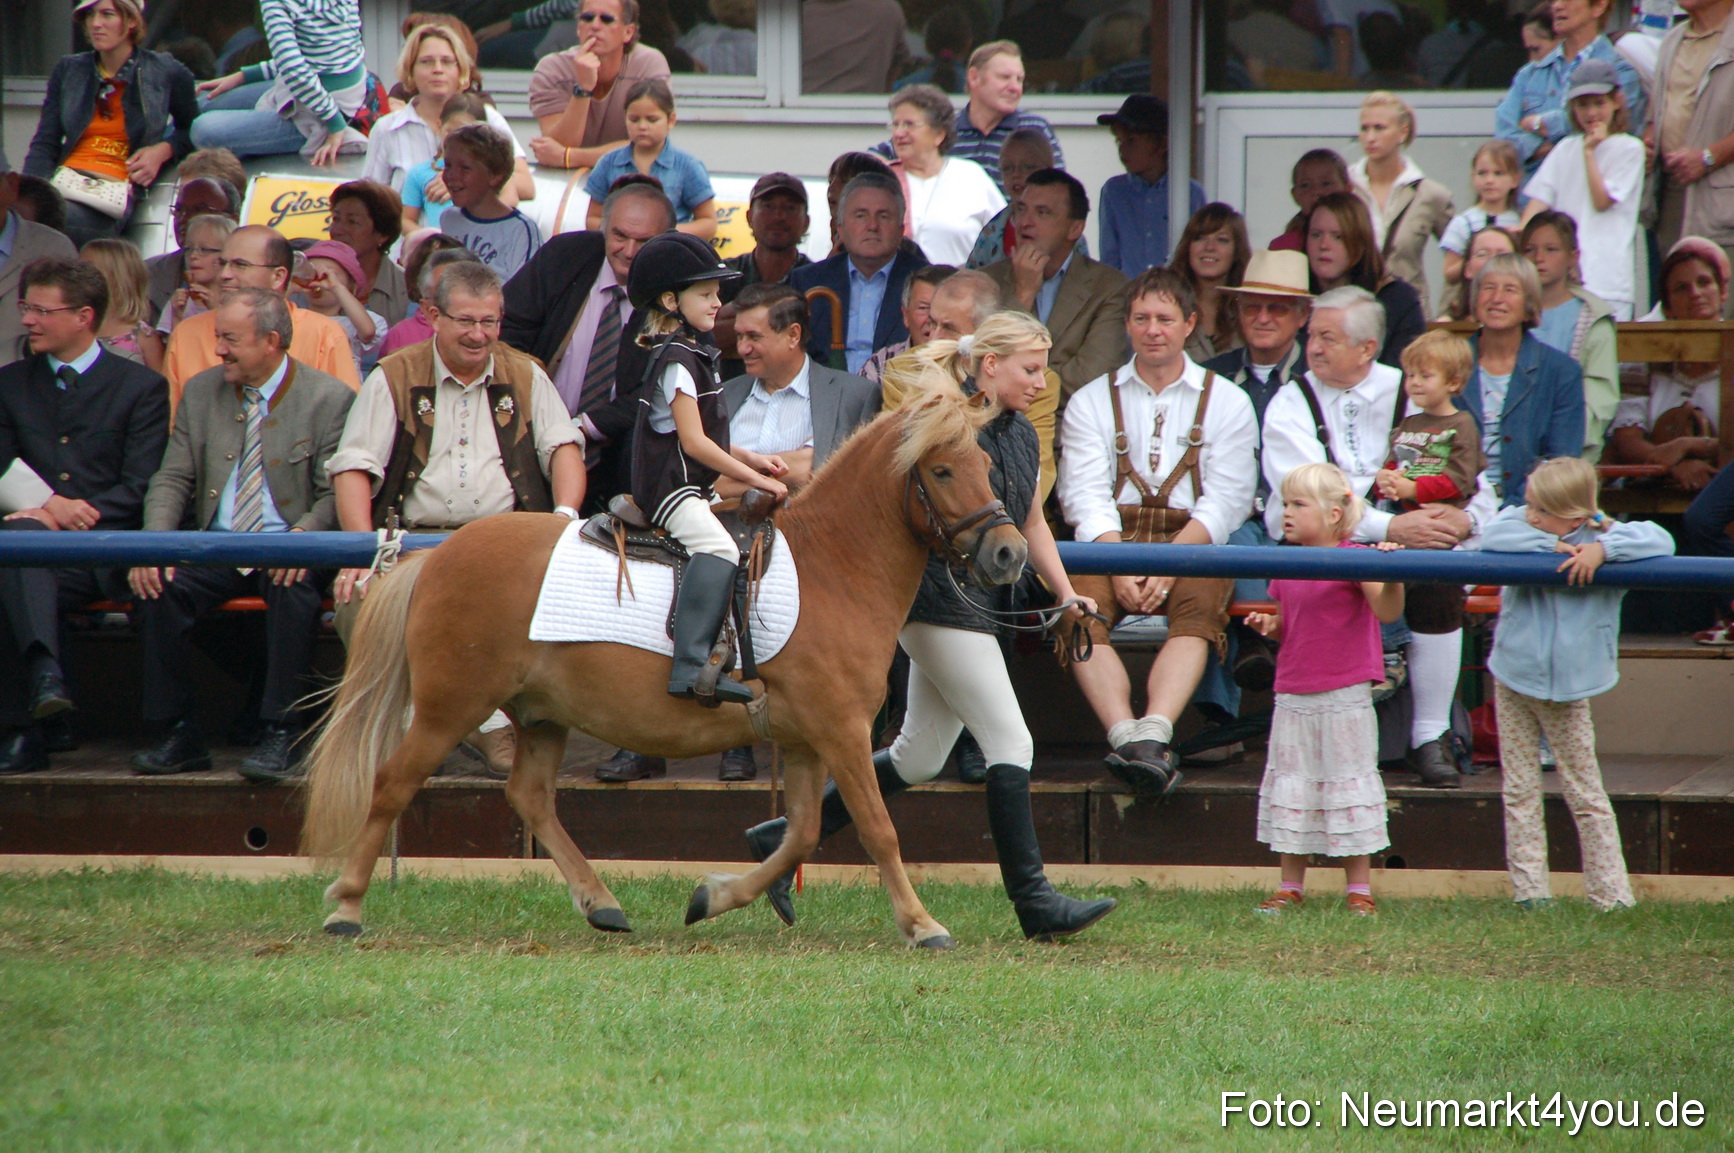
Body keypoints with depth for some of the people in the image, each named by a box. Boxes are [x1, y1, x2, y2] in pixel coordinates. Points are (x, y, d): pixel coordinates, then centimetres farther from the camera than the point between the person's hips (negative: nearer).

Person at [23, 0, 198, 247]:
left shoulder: (166, 73, 11)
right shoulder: (68, 71, 17)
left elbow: (193, 131, 26)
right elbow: (44, 144, 13)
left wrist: (163, 150, 3)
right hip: (66, 178, 3)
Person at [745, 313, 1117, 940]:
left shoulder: (1021, 435, 14)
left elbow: (1032, 523, 24)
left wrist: (1065, 591, 15)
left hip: (982, 607, 10)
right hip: (941, 601, -10)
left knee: (918, 757, 13)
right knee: (1011, 744, -10)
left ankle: (787, 836, 21)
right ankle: (1033, 900, -8)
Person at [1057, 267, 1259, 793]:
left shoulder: (1227, 403, 13)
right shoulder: (1091, 401, 16)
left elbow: (1226, 501, 1)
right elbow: (1085, 496, 2)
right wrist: (1118, 566, -16)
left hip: (1193, 540, -1)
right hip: (1113, 537, 1)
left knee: (1198, 605, -35)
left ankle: (1154, 733, -52)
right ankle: (1126, 735, -47)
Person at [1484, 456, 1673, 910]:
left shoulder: (1607, 536, -7)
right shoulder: (1521, 525, -3)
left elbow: (1660, 541, -20)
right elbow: (1493, 538, -23)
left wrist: (1601, 549, -28)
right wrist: (1550, 547, -26)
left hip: (1567, 687, -2)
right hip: (1513, 680, 2)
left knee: (1586, 795, 4)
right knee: (1520, 791, 5)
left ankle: (1610, 893, 8)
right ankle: (1529, 887, 12)